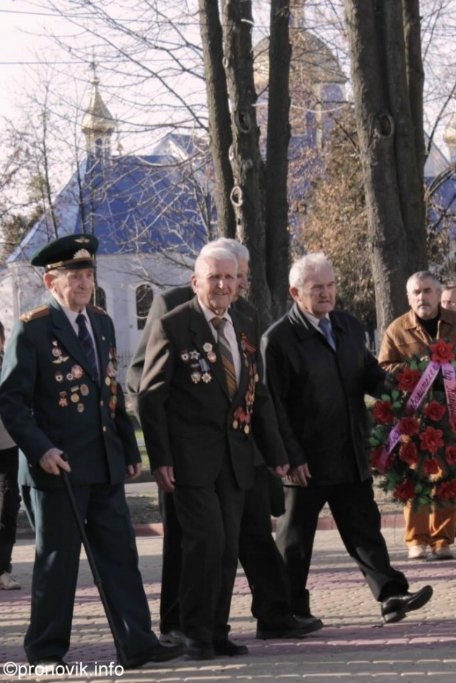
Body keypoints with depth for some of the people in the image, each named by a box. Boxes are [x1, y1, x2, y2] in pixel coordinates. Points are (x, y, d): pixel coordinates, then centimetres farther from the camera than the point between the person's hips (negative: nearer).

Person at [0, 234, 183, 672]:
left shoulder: (102, 324, 14)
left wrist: (129, 448, 15)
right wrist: (40, 450, -19)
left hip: (105, 465, 6)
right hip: (58, 466, -6)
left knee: (121, 554, 5)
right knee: (57, 560, 3)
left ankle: (136, 643, 9)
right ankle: (46, 651, 14)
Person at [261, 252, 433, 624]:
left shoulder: (349, 326, 11)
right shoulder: (278, 339, -10)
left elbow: (369, 377, 18)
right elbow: (274, 404, -12)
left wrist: (389, 379, -6)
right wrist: (291, 457, -16)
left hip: (352, 455, 6)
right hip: (307, 460, -5)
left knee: (364, 527, 8)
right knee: (295, 537, 5)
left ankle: (391, 594, 8)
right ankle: (290, 611, 15)